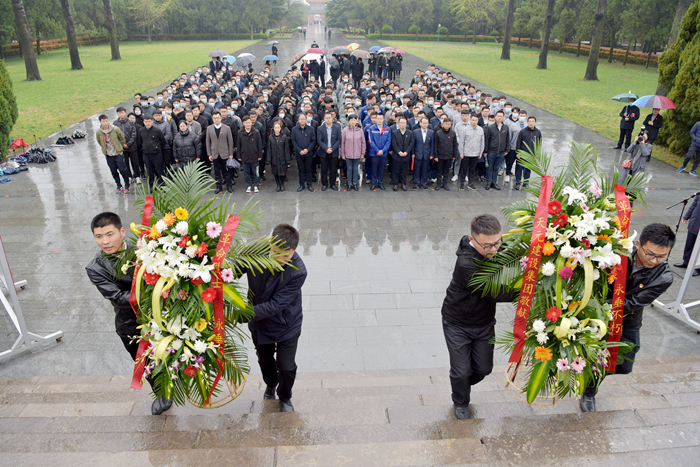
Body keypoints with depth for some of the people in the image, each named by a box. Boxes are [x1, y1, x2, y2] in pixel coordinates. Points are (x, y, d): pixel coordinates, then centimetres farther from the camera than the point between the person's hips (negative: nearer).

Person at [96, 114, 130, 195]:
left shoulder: (115, 129, -12)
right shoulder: (98, 133, -6)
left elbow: (122, 138, 3)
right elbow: (100, 143, 12)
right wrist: (106, 149, 15)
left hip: (118, 153, -2)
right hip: (109, 155, 2)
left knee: (122, 169, -5)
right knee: (114, 171, 7)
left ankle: (126, 186, 12)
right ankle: (119, 186, 24)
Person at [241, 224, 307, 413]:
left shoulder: (298, 272, -34)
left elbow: (276, 305, -34)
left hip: (286, 326, -3)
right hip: (259, 322, 4)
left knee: (286, 367, 12)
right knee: (264, 359, 28)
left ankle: (284, 398, 46)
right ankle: (270, 384, 62)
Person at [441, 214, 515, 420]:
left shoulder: (498, 250, -13)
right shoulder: (466, 264, -36)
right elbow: (496, 294, -37)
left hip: (485, 322, 6)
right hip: (457, 324, -6)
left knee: (483, 368, 15)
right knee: (461, 370, 4)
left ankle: (463, 385, 49)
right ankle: (460, 403, 36)